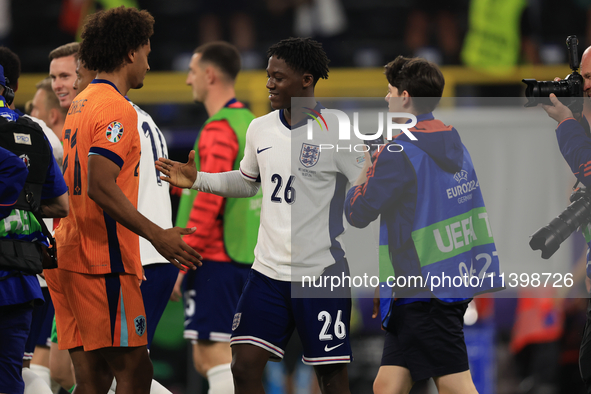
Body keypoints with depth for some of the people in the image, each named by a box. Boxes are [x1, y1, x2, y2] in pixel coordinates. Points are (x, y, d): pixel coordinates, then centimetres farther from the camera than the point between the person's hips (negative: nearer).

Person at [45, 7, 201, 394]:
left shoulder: (81, 104, 18)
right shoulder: (117, 109, -12)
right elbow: (100, 187, -22)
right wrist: (157, 235, -24)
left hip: (68, 256, 9)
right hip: (103, 261, -9)